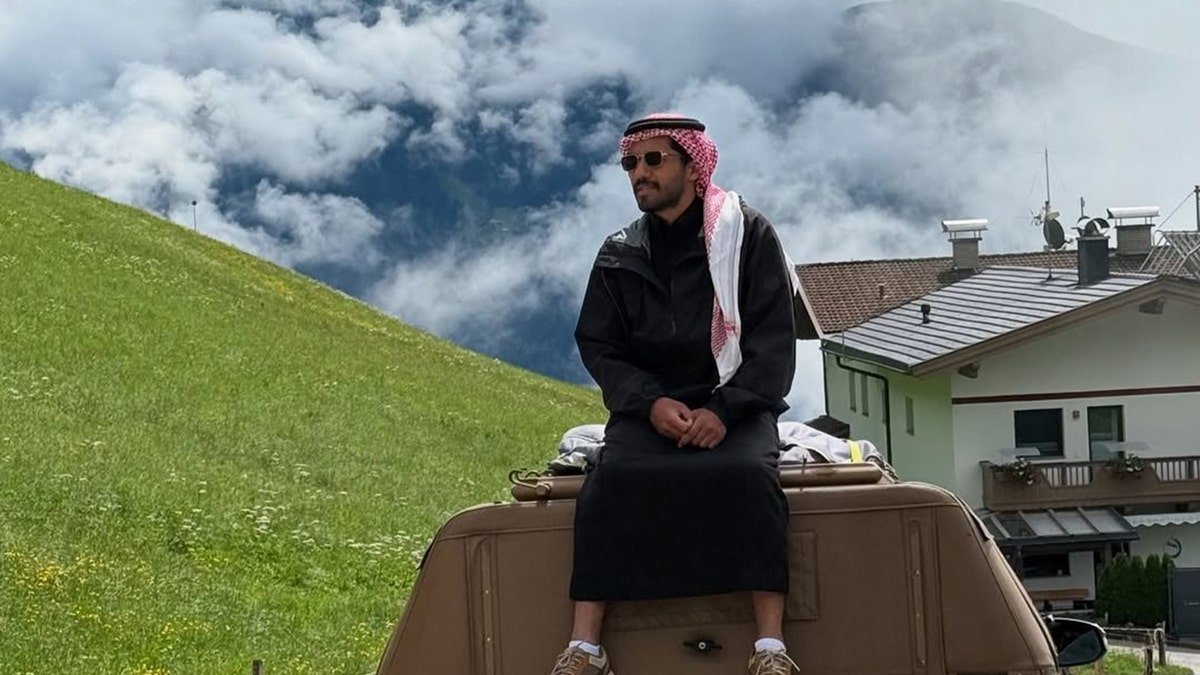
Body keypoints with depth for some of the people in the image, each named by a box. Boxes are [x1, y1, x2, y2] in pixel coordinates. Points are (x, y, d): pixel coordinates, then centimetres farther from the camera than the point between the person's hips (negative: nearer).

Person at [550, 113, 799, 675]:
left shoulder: (748, 235, 4)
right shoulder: (619, 256, 13)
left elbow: (773, 338, -2)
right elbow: (598, 345, 9)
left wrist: (725, 409, -17)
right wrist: (650, 402, -11)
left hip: (735, 403, -2)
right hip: (649, 407, 2)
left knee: (750, 475, -34)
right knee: (610, 480, -29)